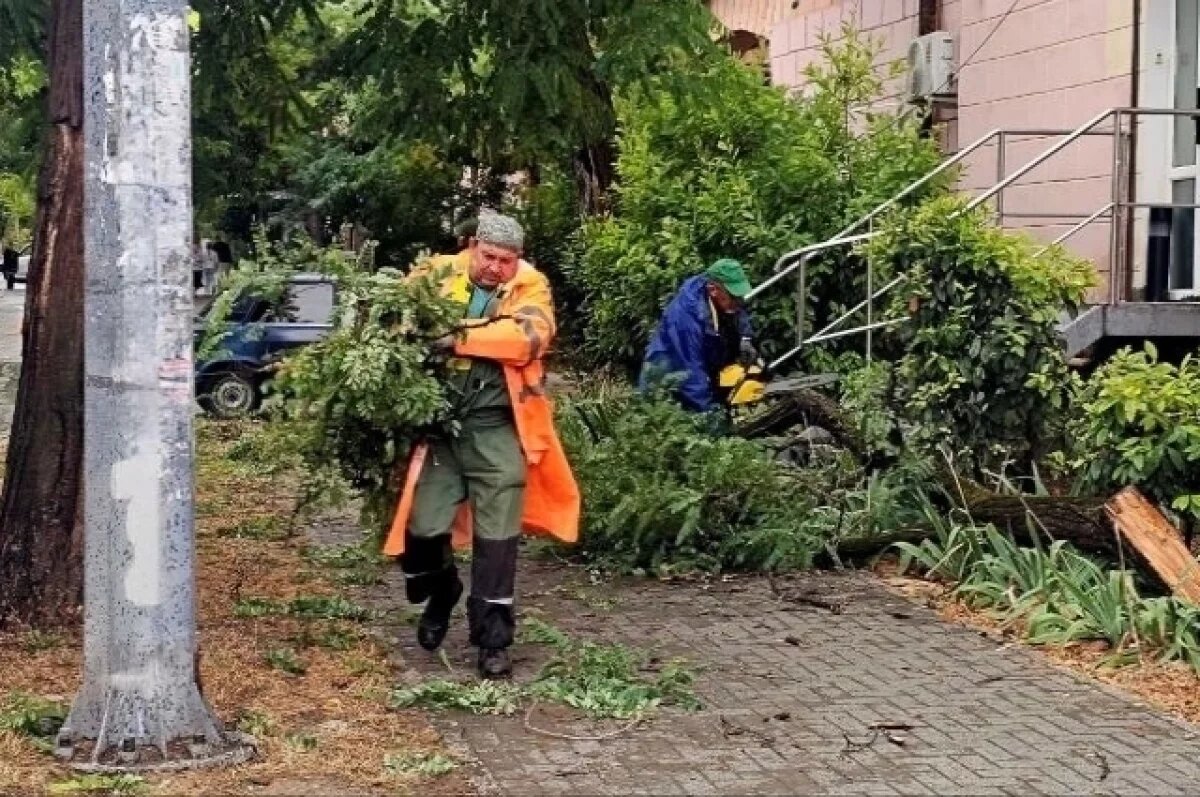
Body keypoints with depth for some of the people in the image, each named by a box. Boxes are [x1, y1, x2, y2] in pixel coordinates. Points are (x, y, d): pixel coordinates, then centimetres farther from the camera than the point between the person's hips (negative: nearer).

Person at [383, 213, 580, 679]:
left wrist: (460, 337, -24)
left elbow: (529, 336, -18)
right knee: (423, 527, 1)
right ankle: (441, 593, 34)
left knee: (496, 537, 2)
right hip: (439, 421, 1)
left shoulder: (530, 288, 0)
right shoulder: (439, 276, 4)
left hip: (497, 428, -1)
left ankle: (492, 638, 14)